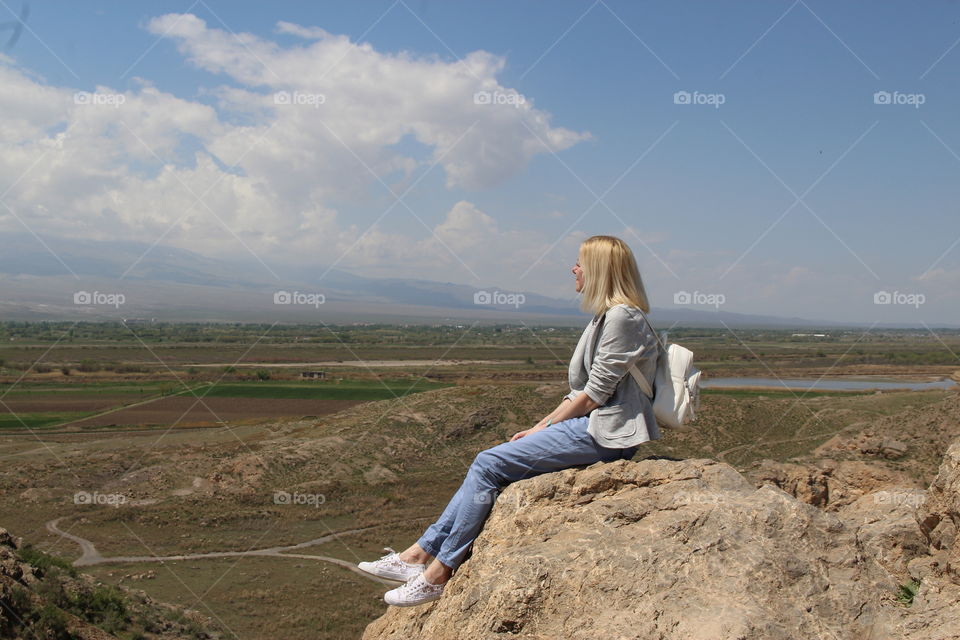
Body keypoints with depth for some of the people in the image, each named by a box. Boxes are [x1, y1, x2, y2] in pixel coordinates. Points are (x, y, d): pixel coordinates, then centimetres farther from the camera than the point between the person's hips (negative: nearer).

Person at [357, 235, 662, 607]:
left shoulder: (622, 317, -14)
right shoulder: (605, 317, 18)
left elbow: (595, 393, -17)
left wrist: (543, 428, -9)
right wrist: (540, 426, 8)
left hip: (604, 433, -10)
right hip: (589, 424, 10)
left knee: (489, 464, -14)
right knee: (488, 465, -1)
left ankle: (439, 574, -7)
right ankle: (423, 552, 1)